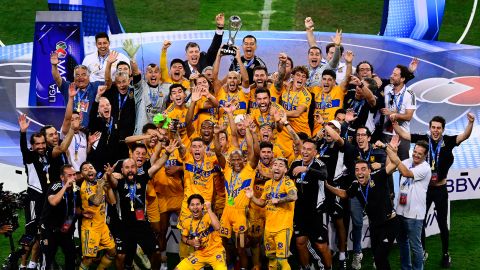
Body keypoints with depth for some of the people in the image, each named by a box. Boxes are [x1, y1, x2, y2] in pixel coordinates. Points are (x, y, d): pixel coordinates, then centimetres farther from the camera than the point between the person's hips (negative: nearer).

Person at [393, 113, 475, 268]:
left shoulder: (448, 141, -10)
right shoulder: (423, 139, -7)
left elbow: (465, 136, -23)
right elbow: (402, 134, -5)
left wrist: (471, 123, -41)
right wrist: (394, 122, -21)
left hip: (440, 189, -1)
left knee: (442, 223, 10)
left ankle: (445, 254, 26)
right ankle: (422, 251, 30)